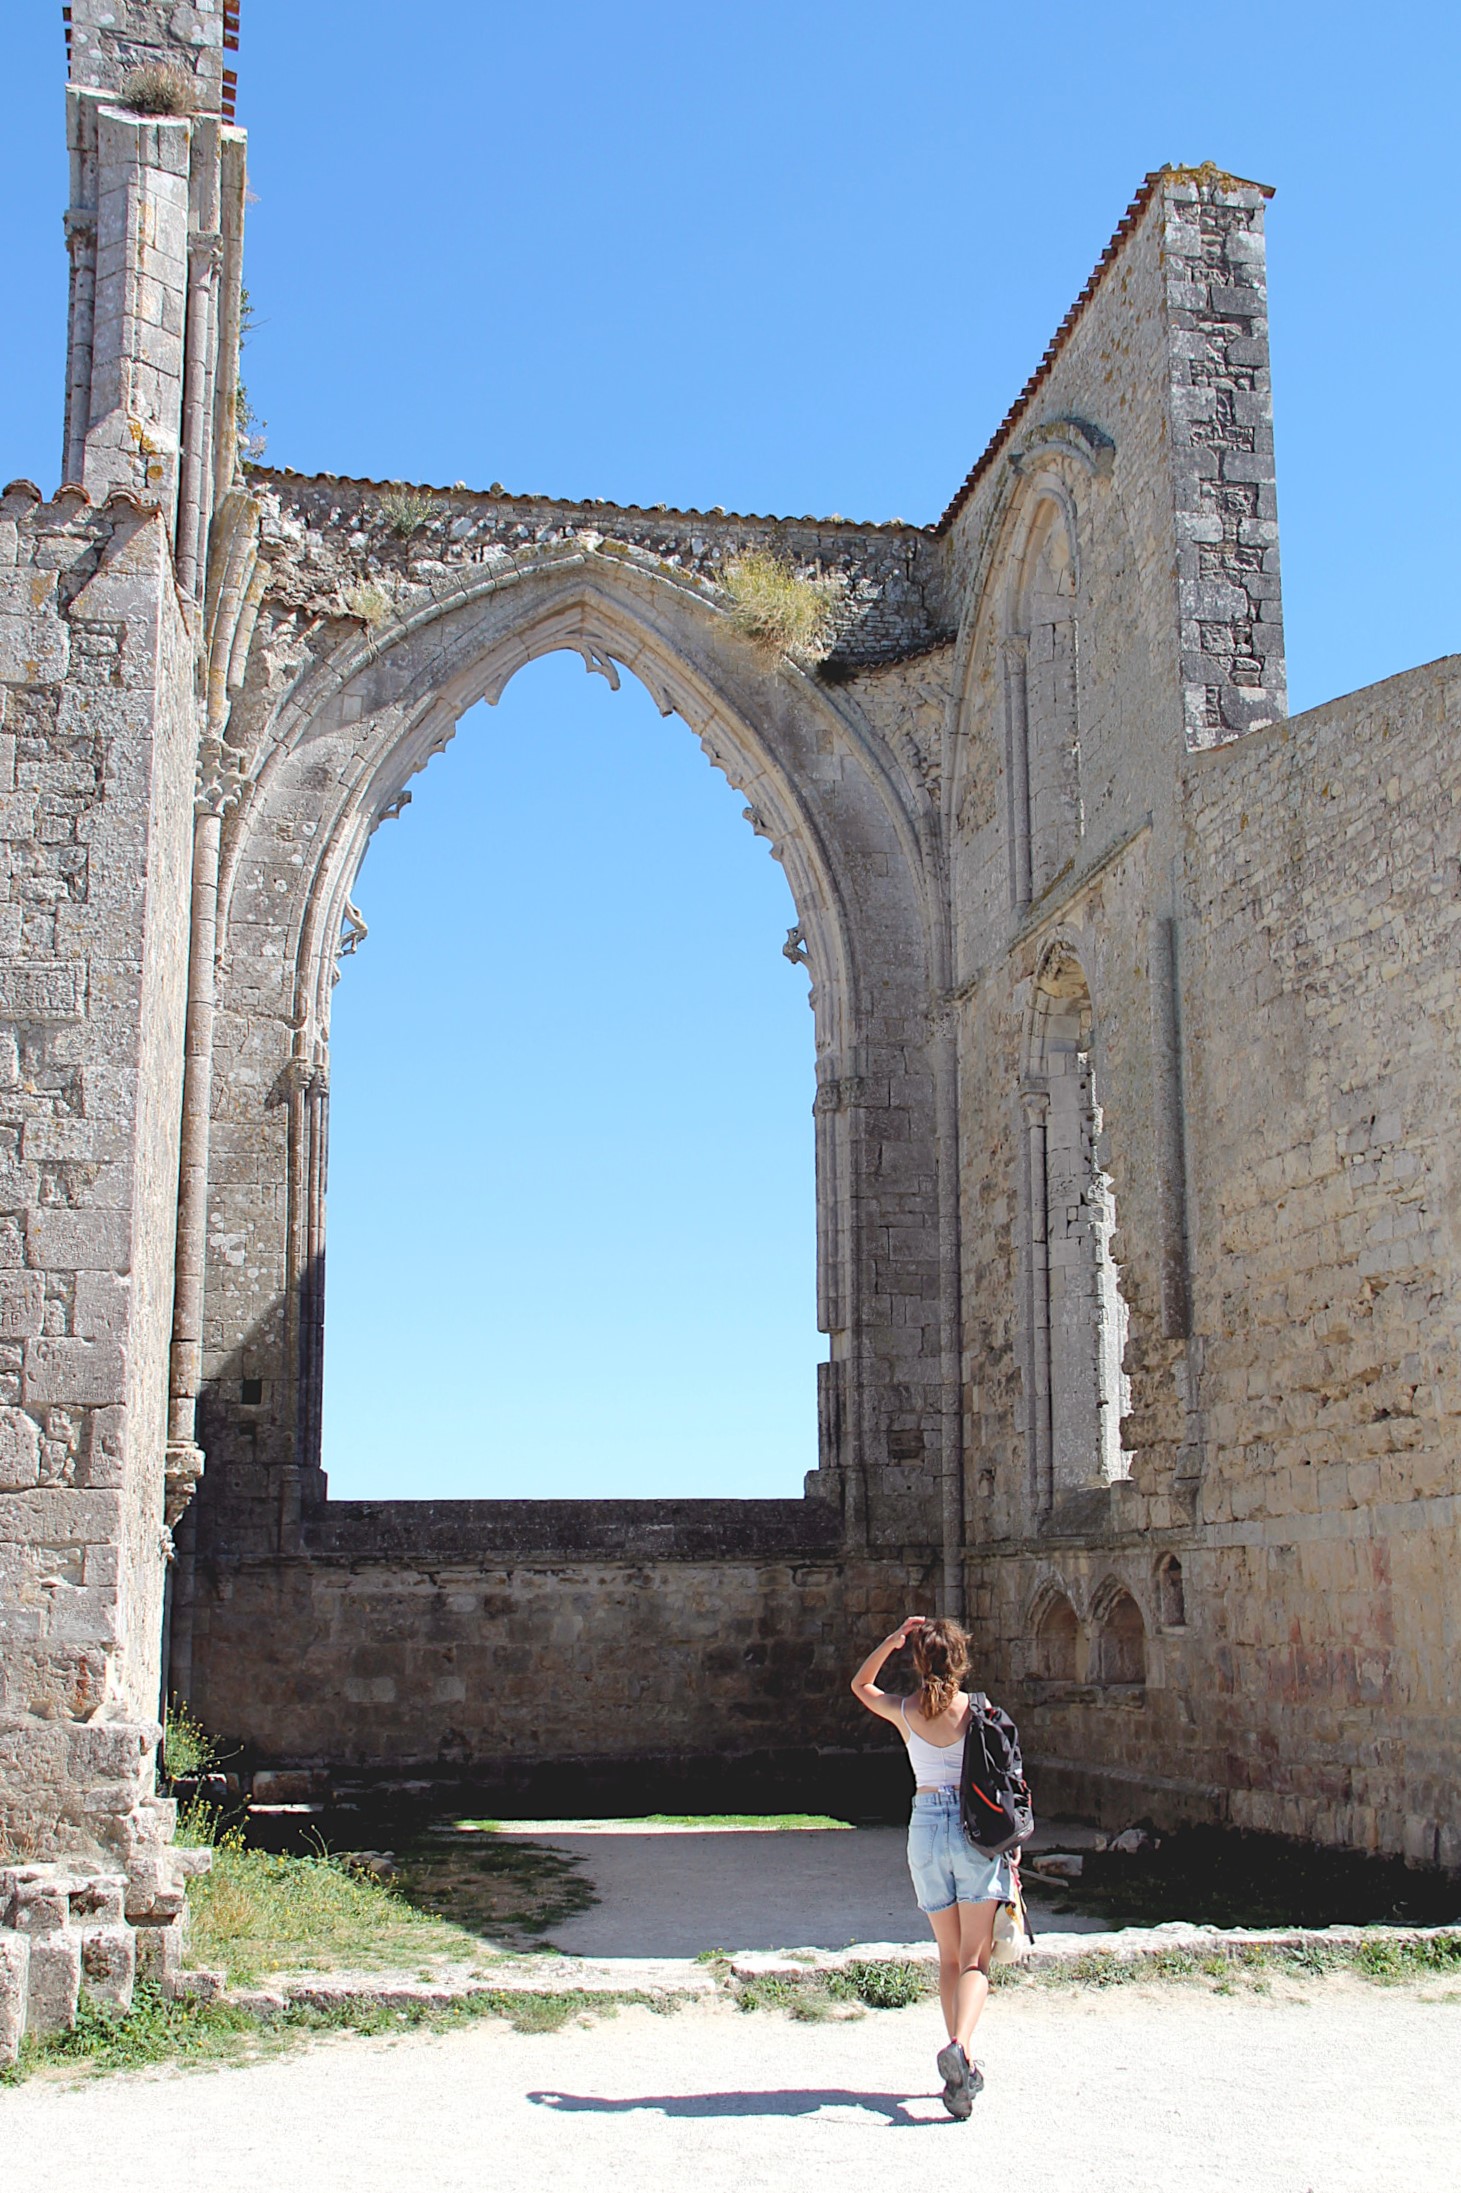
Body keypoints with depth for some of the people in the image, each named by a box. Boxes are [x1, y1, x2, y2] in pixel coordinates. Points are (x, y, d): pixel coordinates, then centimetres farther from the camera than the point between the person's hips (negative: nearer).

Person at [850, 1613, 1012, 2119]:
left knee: (949, 1957, 15)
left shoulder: (905, 1712, 1)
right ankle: (959, 2045, -28)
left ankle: (961, 2067, 14)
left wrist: (892, 1641, 10)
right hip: (976, 1829, -2)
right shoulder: (980, 1711, -3)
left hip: (925, 1826, 2)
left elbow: (860, 1685, 21)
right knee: (974, 1959, -4)